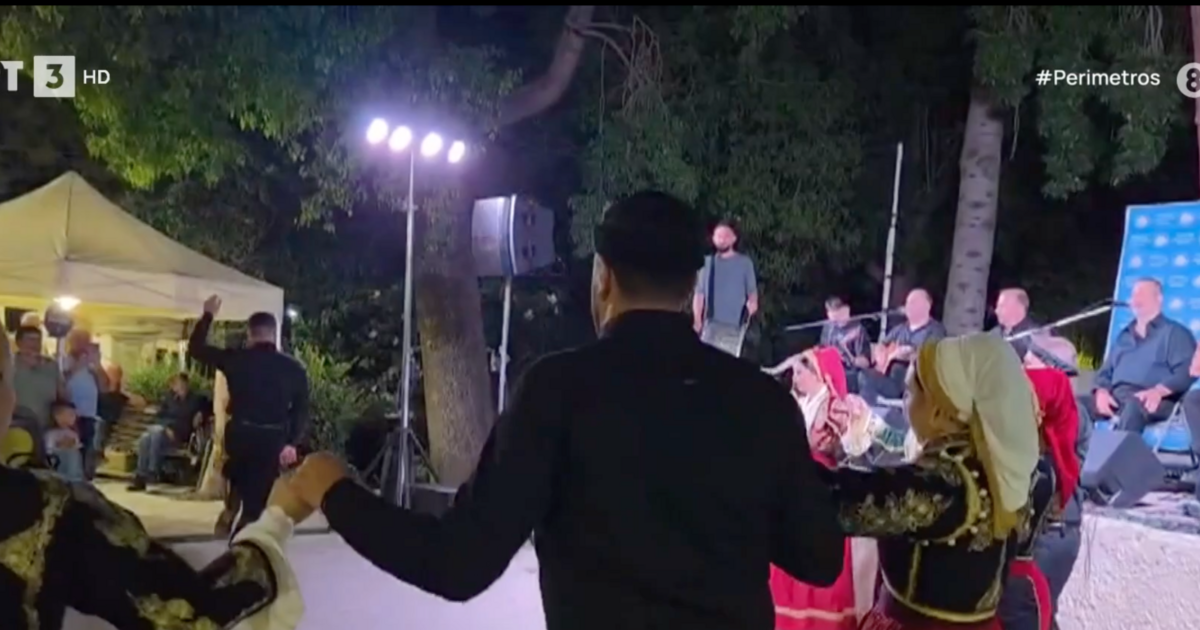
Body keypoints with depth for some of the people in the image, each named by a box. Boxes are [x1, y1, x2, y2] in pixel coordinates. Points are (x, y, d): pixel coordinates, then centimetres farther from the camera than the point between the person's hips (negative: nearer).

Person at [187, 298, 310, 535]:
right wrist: (292, 443, 1)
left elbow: (196, 348, 10)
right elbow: (301, 410, -3)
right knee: (260, 496, 4)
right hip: (273, 439, -1)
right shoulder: (293, 368, -1)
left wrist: (208, 315, 18)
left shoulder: (236, 359, -3)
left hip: (240, 435, 1)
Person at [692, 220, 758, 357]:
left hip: (734, 326, -2)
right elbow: (699, 294, 12)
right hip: (711, 325, 2)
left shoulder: (745, 262, 6)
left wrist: (752, 302, -16)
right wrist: (697, 321, 2)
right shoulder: (708, 262, 12)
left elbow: (752, 290, 7)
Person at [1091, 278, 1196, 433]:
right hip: (1116, 398, 5)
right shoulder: (1123, 335, 30)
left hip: (1151, 401, -5)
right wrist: (1102, 391, -1)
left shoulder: (1174, 332, 12)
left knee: (1134, 406, -41)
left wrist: (1158, 391, -22)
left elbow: (1186, 371, -3)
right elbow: (1105, 372, 24)